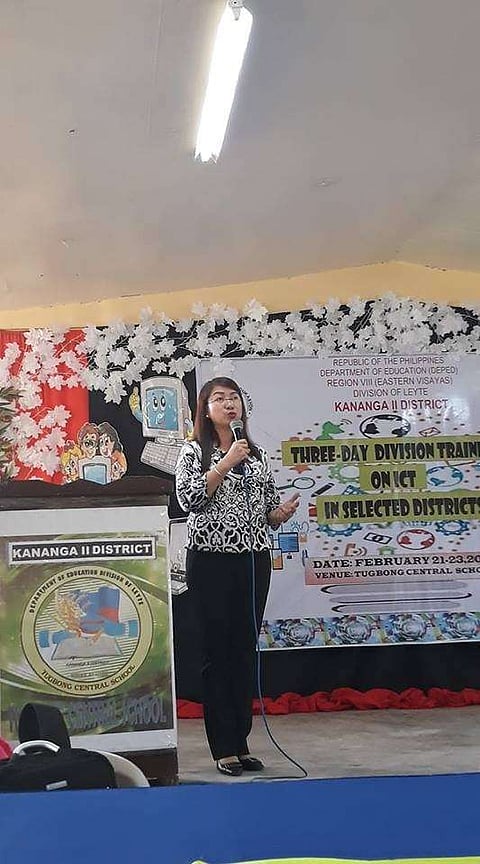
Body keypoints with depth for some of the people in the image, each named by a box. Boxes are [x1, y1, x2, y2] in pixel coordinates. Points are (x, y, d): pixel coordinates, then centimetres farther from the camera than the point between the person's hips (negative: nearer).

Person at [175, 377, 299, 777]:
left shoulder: (258, 454, 13)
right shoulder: (194, 451, 1)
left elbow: (267, 510, 16)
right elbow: (188, 498, -14)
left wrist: (282, 513, -7)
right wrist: (226, 463, -16)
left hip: (254, 559, 4)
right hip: (211, 560, -4)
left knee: (245, 651, 8)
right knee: (217, 651, 0)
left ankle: (241, 743, 18)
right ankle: (225, 749, 8)